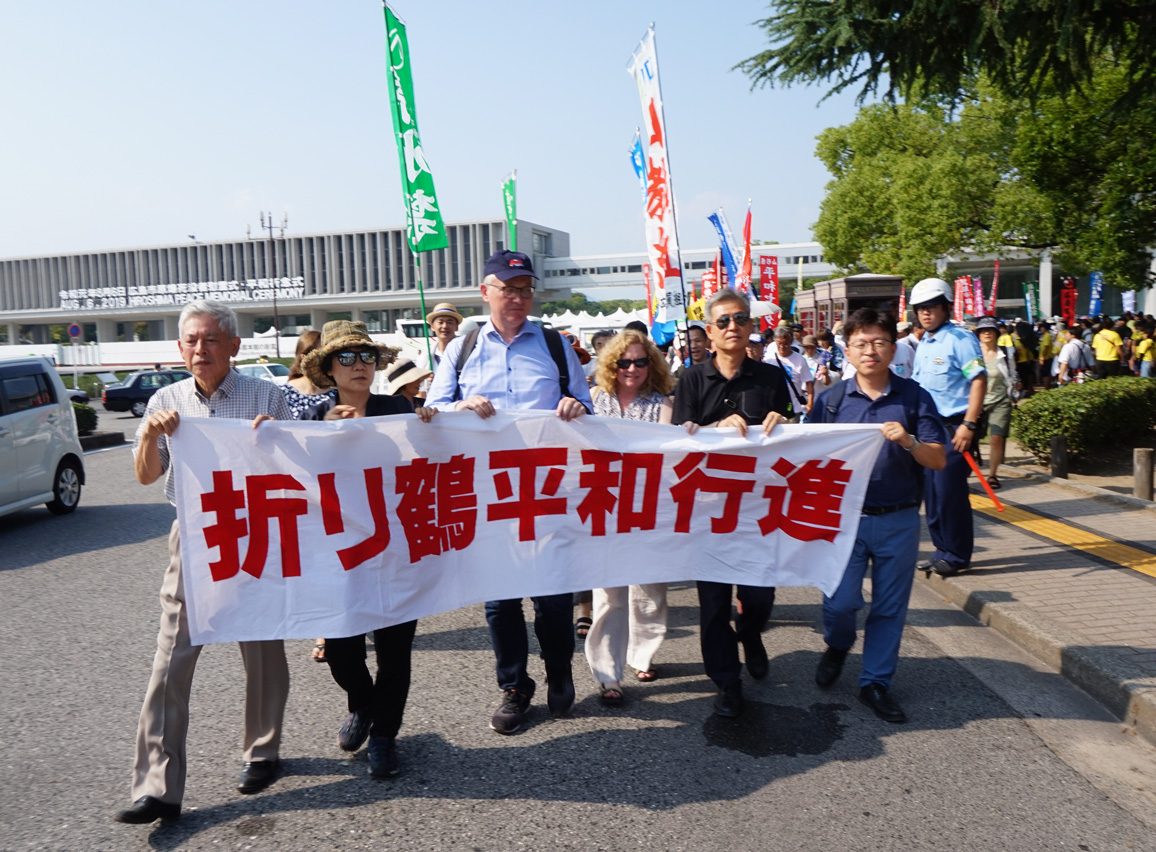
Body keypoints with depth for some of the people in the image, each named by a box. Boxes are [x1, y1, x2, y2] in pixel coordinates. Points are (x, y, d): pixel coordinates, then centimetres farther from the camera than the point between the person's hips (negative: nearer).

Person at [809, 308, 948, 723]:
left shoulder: (914, 397, 0)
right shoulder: (832, 400, 1)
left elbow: (939, 460, -3)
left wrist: (908, 442, -22)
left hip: (899, 521, 1)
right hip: (845, 516, 0)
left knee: (889, 607, 9)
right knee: (840, 602, -3)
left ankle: (876, 682, 27)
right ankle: (838, 646, 31)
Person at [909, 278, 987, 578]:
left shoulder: (960, 339, -9)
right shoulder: (923, 344, 15)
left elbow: (979, 381, -15)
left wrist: (969, 424, -21)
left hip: (952, 427, -8)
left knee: (949, 491, -5)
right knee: (931, 491, 11)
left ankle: (957, 556, 8)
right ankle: (943, 550, 22)